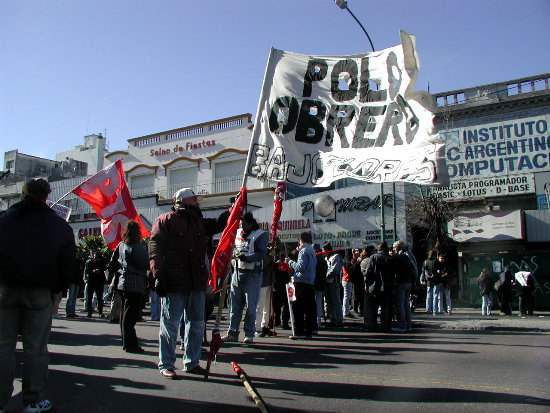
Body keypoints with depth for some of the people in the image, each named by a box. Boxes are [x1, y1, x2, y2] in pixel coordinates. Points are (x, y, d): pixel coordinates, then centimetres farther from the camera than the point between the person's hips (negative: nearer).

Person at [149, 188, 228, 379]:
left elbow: (218, 224, 19)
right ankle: (166, 365, 14)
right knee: (170, 324, 2)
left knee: (196, 324, 13)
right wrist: (158, 276, -18)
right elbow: (155, 250, -10)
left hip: (197, 282, 7)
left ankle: (191, 363, 25)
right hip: (173, 283, -7)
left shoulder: (199, 222, 17)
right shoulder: (166, 221, -4)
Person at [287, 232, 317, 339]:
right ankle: (308, 331, 15)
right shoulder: (312, 251, 16)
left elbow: (300, 267, -19)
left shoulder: (304, 251, -10)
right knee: (309, 308, 10)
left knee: (298, 308, -5)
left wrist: (291, 263, -4)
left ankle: (299, 332, -5)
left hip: (302, 282, -9)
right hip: (310, 283, 9)